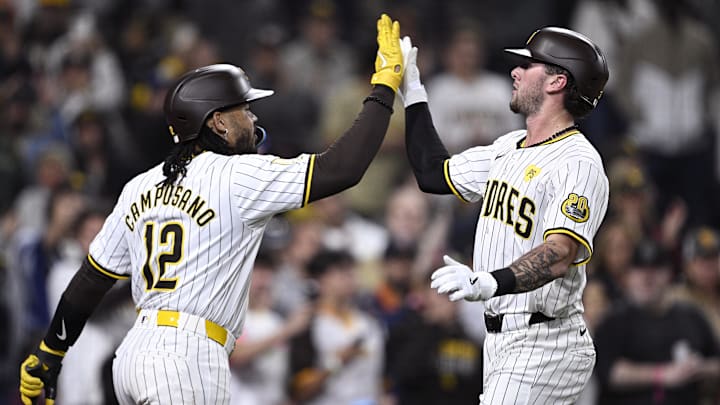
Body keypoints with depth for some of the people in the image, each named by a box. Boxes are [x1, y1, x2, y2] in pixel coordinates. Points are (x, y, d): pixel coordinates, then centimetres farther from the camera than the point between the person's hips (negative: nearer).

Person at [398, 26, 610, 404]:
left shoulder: (578, 163, -17)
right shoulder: (509, 147, 14)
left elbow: (561, 253, -31)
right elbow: (434, 174, 25)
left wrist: (489, 283, -47)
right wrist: (412, 94, 23)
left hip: (542, 345, -9)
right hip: (500, 339, 9)